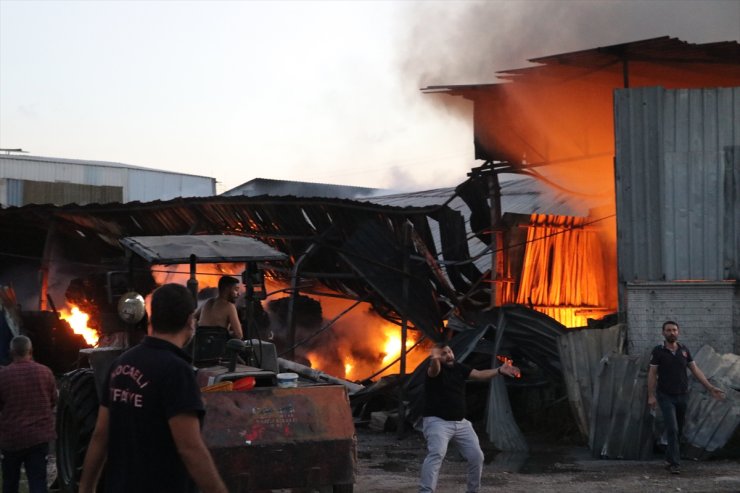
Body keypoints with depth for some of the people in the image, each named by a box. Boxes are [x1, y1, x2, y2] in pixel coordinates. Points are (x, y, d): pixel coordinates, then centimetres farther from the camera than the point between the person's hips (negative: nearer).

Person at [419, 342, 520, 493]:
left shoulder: (459, 367, 8)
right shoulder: (435, 369, -12)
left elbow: (479, 374, -1)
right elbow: (434, 369, -37)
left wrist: (499, 370, -17)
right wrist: (434, 359, -62)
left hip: (460, 423, 7)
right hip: (438, 422, -7)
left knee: (476, 456, 5)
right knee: (436, 454, -28)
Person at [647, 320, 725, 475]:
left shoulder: (684, 350, 4)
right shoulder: (658, 351, -6)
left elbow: (695, 370, 6)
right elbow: (652, 374, -5)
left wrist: (710, 388, -1)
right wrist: (651, 396, -11)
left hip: (682, 396, 4)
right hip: (666, 397, -4)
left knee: (678, 431, 10)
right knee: (672, 429, -14)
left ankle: (669, 459, 24)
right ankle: (675, 463, -12)